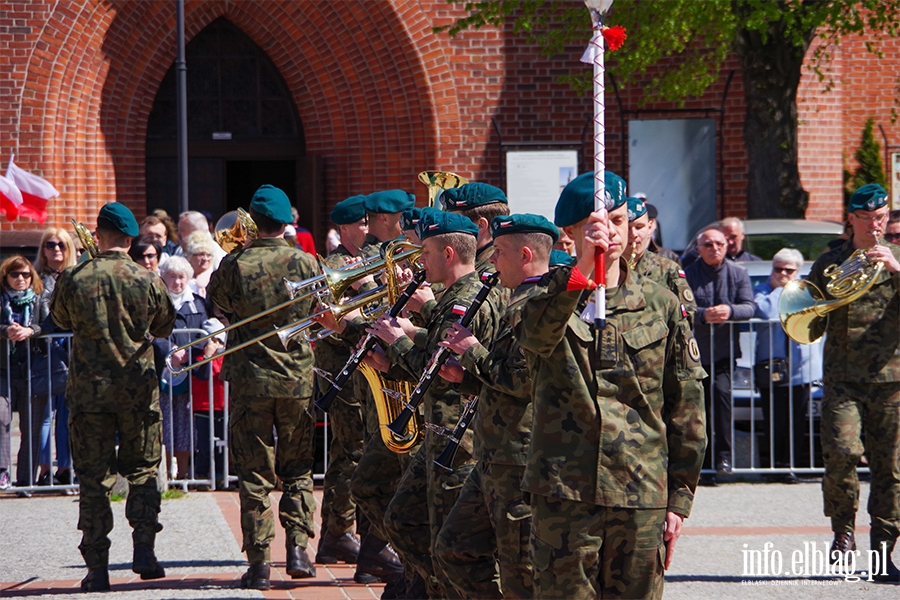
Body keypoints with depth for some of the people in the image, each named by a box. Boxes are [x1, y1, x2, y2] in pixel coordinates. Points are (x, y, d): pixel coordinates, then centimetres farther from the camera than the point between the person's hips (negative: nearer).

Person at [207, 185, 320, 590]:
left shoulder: (235, 265, -11)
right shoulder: (304, 263, -6)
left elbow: (215, 298, 7)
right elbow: (321, 311, 9)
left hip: (249, 378, -1)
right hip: (297, 379, 1)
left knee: (254, 475, 4)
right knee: (297, 470, 15)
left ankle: (259, 562, 1)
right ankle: (297, 548, 3)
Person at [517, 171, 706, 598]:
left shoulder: (660, 305, 8)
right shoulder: (549, 297, 3)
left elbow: (685, 406, 10)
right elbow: (535, 335, -23)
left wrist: (680, 497, 7)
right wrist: (582, 269, -37)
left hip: (642, 495, 2)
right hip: (564, 493, -2)